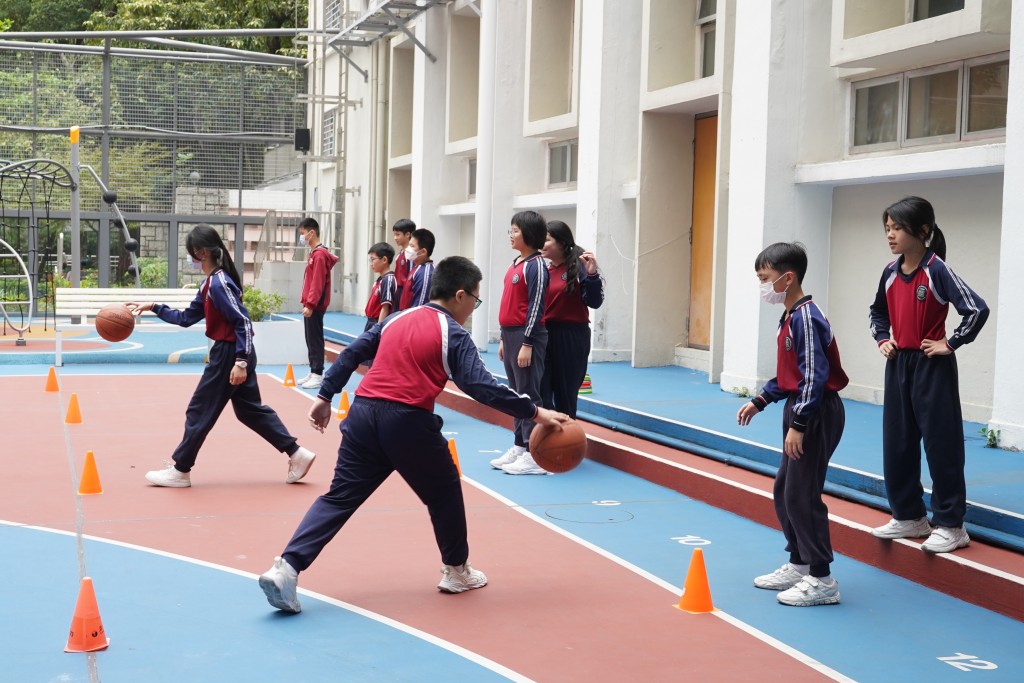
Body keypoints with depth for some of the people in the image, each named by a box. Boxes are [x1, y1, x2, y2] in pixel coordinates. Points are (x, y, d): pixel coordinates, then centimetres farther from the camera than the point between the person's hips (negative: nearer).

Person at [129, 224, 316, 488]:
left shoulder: (218, 283, -19)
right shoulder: (209, 283, 11)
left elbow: (243, 322, -23)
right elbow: (186, 318, 18)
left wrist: (240, 361, -26)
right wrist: (154, 308, 13)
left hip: (229, 354, -10)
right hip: (234, 353, 10)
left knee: (200, 410, 1)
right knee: (250, 409, 16)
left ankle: (180, 470, 12)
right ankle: (296, 454, 17)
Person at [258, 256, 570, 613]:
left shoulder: (397, 319, 17)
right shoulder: (453, 335, -1)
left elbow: (351, 354, 17)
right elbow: (482, 387, -10)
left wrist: (325, 397, 24)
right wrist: (534, 412, -8)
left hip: (363, 413, 5)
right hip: (408, 423, -5)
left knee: (339, 497, 7)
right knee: (444, 492, 18)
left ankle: (286, 567, -6)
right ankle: (456, 571, 29)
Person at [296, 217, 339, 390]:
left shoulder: (319, 254, -14)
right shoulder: (314, 253, 15)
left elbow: (317, 283, -20)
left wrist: (310, 304, -23)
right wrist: (307, 302, 16)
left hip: (315, 306, -10)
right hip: (310, 304, 10)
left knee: (315, 339, -6)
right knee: (310, 339, 12)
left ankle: (317, 374, -3)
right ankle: (313, 373, 17)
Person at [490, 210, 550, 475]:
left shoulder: (535, 266, -12)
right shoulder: (515, 264, 14)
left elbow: (535, 307, -16)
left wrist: (527, 343, -18)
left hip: (527, 336, -9)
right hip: (510, 335, 9)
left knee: (529, 393, -6)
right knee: (516, 393, 12)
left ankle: (534, 455, -3)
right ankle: (519, 447, 19)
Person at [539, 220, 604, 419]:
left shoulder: (578, 266, -7)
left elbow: (594, 302, -12)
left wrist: (592, 275, -23)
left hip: (572, 337, -4)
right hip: (543, 335, 4)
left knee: (566, 394, 7)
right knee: (540, 393, 0)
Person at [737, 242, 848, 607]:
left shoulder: (806, 318, -19)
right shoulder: (791, 317, 12)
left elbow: (815, 376, -23)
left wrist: (798, 424, -24)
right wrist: (759, 401, 18)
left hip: (818, 414, -10)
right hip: (800, 411, 10)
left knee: (802, 495, -7)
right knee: (784, 490, 16)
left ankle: (821, 580, 1)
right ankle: (798, 565, 27)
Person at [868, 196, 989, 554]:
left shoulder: (937, 271, -15)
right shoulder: (891, 272, 6)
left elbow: (977, 309, -21)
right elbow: (878, 312, 24)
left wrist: (950, 344, -15)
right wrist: (883, 340, 9)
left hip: (931, 367, -7)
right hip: (898, 365, 7)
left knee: (941, 444, -2)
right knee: (896, 443, 11)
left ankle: (950, 526, 7)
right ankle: (909, 517, 24)